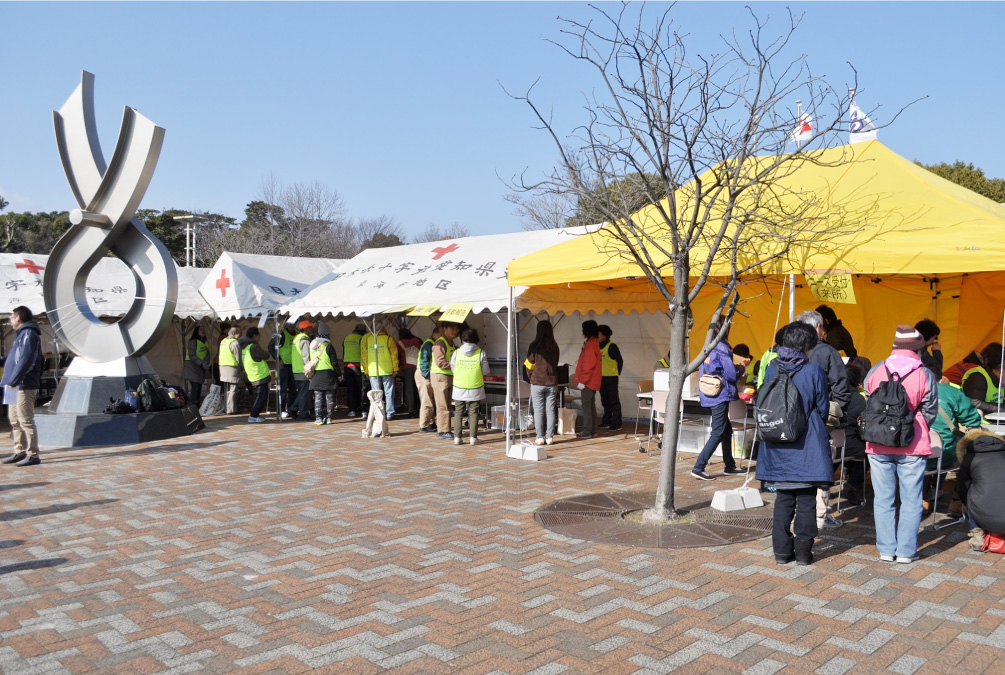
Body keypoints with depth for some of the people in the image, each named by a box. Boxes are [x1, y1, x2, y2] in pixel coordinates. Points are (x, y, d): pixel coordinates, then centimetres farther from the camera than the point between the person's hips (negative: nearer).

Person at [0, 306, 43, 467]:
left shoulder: (29, 334, -13)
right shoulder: (21, 334, 19)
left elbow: (26, 360, -22)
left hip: (24, 386, -10)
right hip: (15, 386, 10)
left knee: (25, 421, -7)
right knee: (14, 420, 14)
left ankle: (33, 455, -3)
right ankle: (20, 452, 22)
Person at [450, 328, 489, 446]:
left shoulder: (457, 352, -5)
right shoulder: (481, 353, -7)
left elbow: (453, 369, 3)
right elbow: (485, 371, -2)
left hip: (459, 388, 1)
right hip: (475, 388, -1)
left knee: (458, 412, 9)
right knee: (473, 413, 8)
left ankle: (457, 437, 8)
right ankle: (473, 437, 8)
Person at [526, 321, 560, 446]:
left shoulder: (534, 346, -10)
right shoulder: (554, 346, 1)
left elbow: (529, 365, -2)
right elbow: (556, 363, 10)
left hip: (537, 382, -3)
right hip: (552, 382, 3)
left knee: (538, 411, 3)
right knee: (550, 410, 7)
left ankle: (540, 437, 3)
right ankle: (550, 437, 9)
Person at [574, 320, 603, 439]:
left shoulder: (590, 344, -17)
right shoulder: (594, 342, 14)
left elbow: (588, 365, -20)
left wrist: (582, 381, -18)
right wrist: (580, 363, 31)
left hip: (588, 381, -10)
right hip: (593, 380, 10)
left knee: (586, 406, -7)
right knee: (591, 405, 13)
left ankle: (587, 432, -5)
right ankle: (592, 430, 18)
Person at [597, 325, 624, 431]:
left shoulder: (612, 346, -8)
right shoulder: (598, 346, 12)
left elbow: (620, 361, -6)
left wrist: (617, 374, -3)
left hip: (611, 378, -7)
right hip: (601, 378, 7)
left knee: (614, 401, -3)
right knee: (605, 401, 14)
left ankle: (616, 423, -1)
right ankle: (606, 422, 22)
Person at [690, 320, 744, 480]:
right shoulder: (722, 348, -15)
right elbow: (732, 374, -16)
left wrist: (736, 368, 17)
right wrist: (740, 369, 5)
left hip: (708, 394, 9)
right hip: (720, 395, -9)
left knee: (727, 430, 20)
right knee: (718, 433, -5)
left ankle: (729, 466, 29)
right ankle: (698, 468, -10)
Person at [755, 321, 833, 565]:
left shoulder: (772, 368, -1)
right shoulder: (813, 370, -10)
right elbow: (822, 408, -2)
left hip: (778, 444, 3)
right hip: (807, 445, -3)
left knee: (783, 498, 12)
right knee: (806, 499, 7)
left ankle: (782, 550, 15)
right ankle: (803, 551, 12)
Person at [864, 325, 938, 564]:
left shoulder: (875, 371, -1)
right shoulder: (925, 375, -6)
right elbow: (930, 412, 0)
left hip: (878, 446, 2)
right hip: (912, 446, -2)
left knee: (883, 499, 10)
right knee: (911, 500, 8)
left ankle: (886, 549, 14)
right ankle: (906, 551, 11)